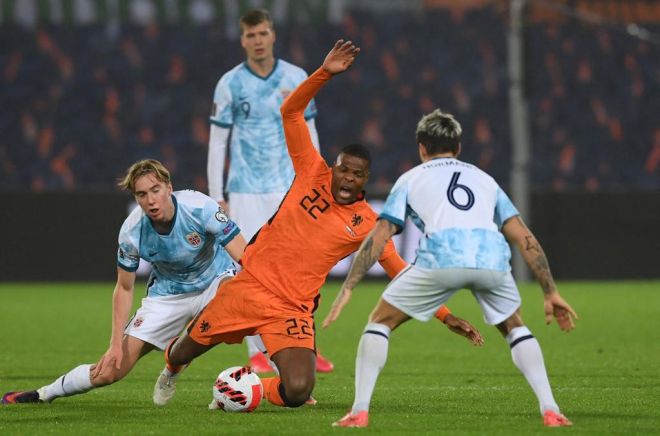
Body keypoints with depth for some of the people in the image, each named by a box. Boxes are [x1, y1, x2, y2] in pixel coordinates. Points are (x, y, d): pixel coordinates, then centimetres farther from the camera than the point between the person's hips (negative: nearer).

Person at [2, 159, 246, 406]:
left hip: (213, 282, -1)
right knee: (110, 370, -5)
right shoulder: (132, 231, -22)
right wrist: (116, 343, -10)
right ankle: (44, 394, 20)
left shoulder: (200, 207, -30)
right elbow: (124, 288, -5)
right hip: (167, 292, 1)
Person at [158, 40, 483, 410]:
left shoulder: (367, 225, -2)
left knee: (298, 392, -23)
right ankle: (170, 367, 51)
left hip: (292, 310, -1)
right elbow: (291, 112, -5)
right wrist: (325, 74, -18)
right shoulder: (313, 173, 0)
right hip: (250, 285, 1)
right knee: (184, 353, 12)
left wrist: (445, 315, -6)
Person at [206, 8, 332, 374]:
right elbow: (217, 142, 1)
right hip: (247, 191, -2)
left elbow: (308, 135, 10)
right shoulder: (230, 84, -1)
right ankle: (256, 352, 3)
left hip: (290, 189, 2)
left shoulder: (296, 79, 4)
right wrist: (216, 197, -3)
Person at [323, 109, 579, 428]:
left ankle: (359, 412, 5)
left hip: (440, 258, -2)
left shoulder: (411, 179, 28)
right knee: (515, 329, 27)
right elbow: (525, 240, 26)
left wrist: (347, 289, 16)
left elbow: (378, 238, 16)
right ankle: (550, 411, 12)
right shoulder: (484, 179, 34)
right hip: (491, 256, 2)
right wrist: (550, 292, 27)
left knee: (380, 323, 17)